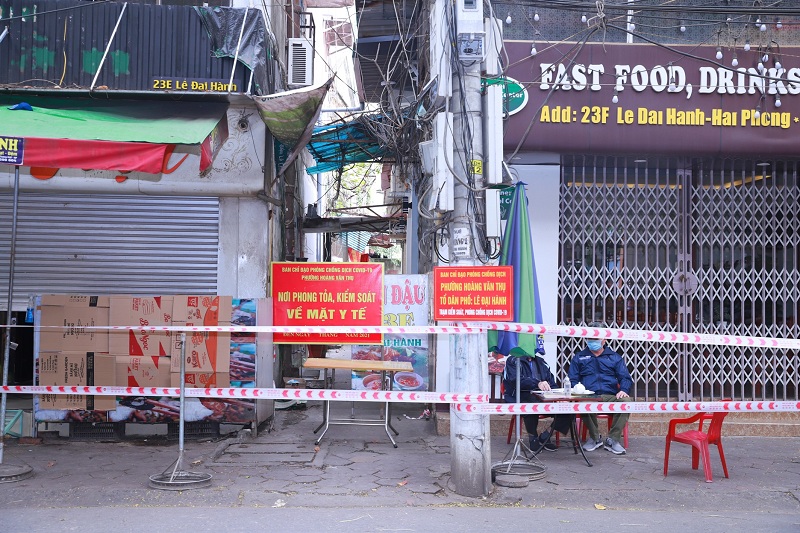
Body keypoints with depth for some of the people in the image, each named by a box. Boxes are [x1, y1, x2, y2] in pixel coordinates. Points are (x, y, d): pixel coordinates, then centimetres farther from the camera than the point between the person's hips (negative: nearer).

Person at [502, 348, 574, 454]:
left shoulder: (541, 362, 21)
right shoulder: (513, 361, 1)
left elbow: (552, 384, 17)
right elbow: (516, 380, -18)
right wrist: (537, 383, -33)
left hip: (541, 399, 6)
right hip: (520, 399, -5)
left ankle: (544, 437, -2)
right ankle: (533, 437, -12)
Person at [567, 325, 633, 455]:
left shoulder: (614, 357, 22)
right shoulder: (579, 357, 21)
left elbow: (625, 378, 12)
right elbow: (573, 380, 14)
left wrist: (623, 390, -11)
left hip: (611, 397, 1)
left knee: (627, 401, -33)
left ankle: (612, 439, -18)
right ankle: (595, 437, -11)